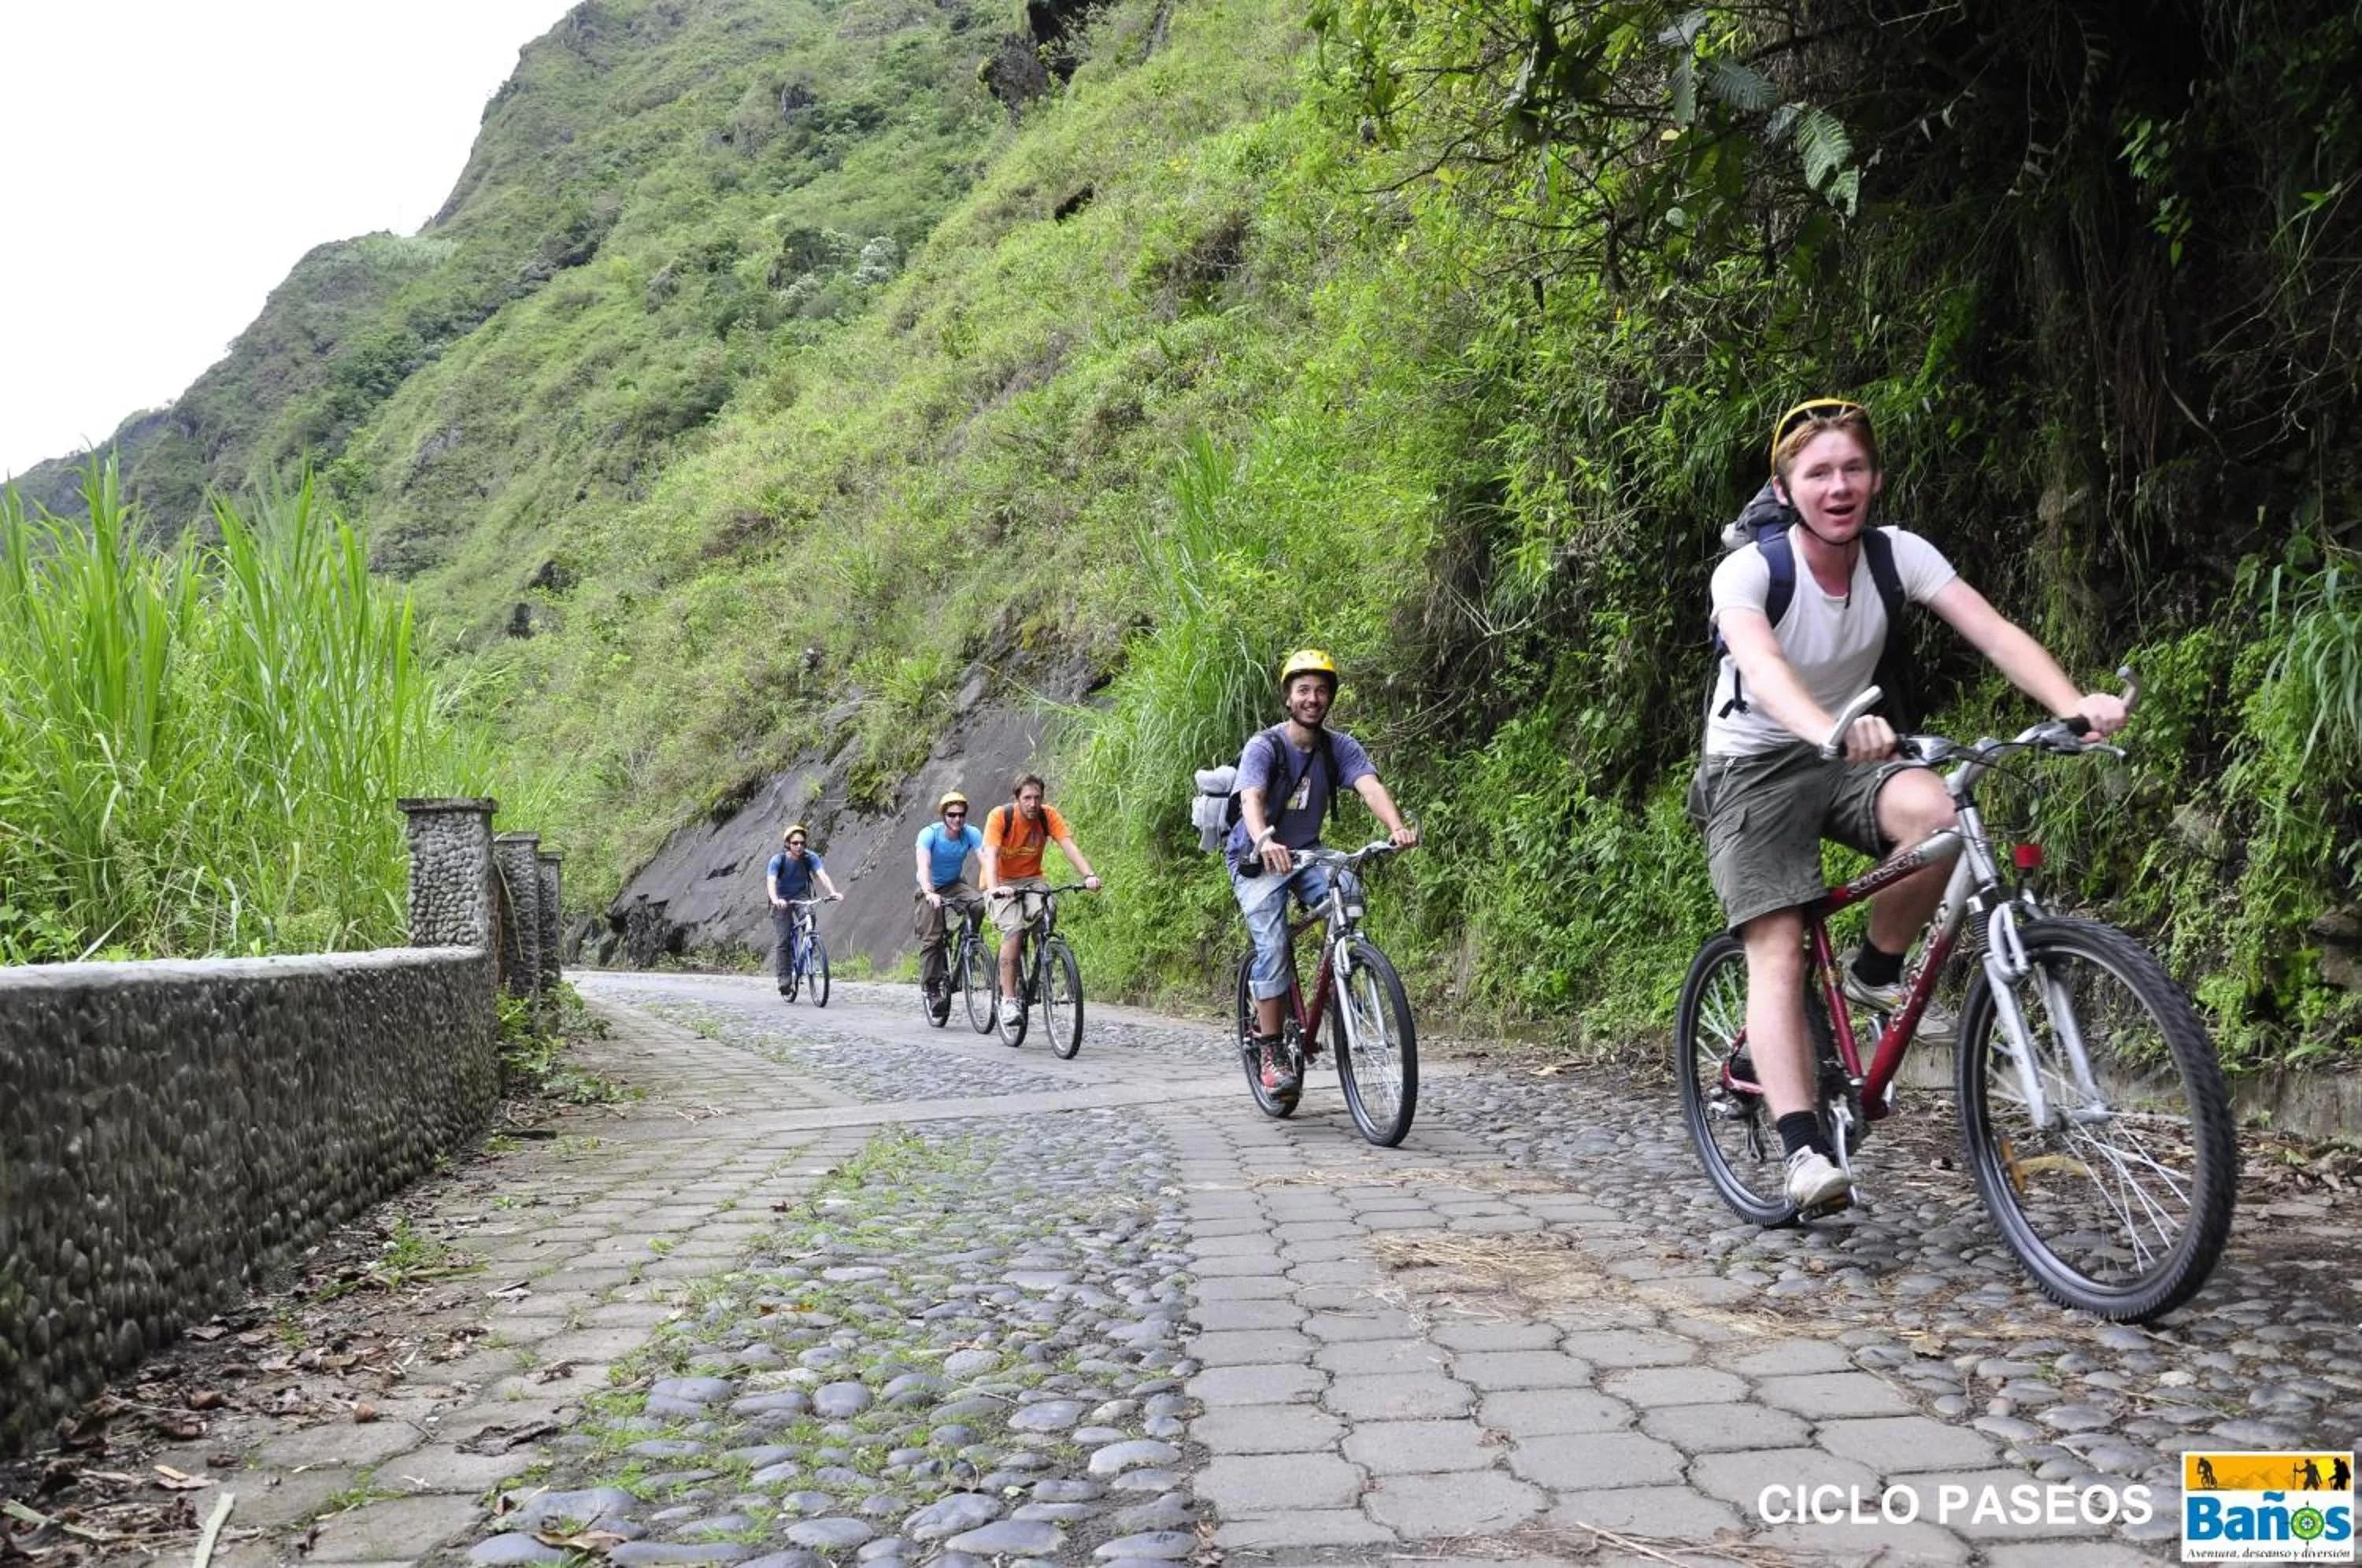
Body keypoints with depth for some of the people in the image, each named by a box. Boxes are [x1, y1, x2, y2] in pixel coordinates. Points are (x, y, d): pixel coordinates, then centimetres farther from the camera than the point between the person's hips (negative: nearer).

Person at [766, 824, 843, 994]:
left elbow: (822, 875, -30)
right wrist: (775, 899, -55)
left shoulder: (810, 858, -17)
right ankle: (784, 977, 1)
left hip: (801, 896, 1)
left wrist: (833, 892, -48)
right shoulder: (778, 860, -22)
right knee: (783, 941, -9)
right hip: (782, 899, -1)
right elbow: (771, 881, -35)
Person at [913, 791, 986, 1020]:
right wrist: (929, 893, -53)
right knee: (931, 939, -13)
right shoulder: (929, 834, -23)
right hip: (931, 890, -2)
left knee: (979, 905, -27)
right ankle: (932, 988, -2)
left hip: (955, 884, 2)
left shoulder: (970, 834, -17)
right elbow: (923, 865, -36)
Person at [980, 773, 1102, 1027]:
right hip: (1002, 882, -3)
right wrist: (994, 888, -48)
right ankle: (1008, 999, -23)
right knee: (1013, 929, -27)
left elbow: (1069, 846, -21)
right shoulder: (1000, 816, -19)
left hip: (1032, 879, 3)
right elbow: (990, 855, -30)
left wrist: (1089, 875, -37)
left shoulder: (1048, 815, -11)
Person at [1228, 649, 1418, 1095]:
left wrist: (1397, 827, -43)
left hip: (1307, 854, 4)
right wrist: (1264, 840, -56)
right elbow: (1252, 799, -34)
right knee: (1273, 947, -20)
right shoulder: (1263, 746, -17)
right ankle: (1270, 1051, -11)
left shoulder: (1340, 747, -6)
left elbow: (1370, 787, -23)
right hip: (1258, 860, -3)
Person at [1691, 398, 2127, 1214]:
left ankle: (1875, 973, -5)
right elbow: (1761, 664, -40)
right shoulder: (1747, 569, -20)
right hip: (1755, 766, -3)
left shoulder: (1898, 554, -9)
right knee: (1777, 953, -16)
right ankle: (1805, 1151, -17)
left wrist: (2076, 703, -40)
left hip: (1847, 758, 3)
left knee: (1934, 811, -30)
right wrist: (1828, 729, -61)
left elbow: (1994, 632, -21)